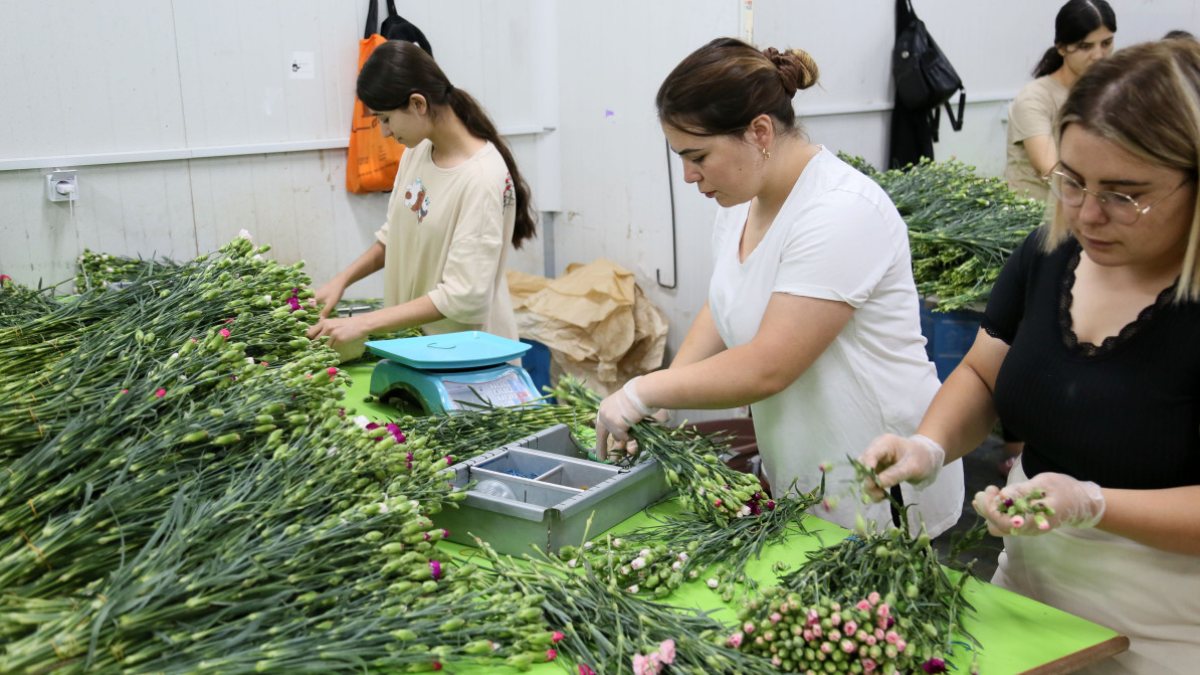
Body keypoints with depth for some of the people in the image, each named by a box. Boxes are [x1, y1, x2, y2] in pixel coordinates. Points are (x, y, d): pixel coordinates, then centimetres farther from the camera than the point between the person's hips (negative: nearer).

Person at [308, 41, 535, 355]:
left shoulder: (482, 178, -22)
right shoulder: (416, 152, 1)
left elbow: (463, 297, -24)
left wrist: (363, 323, -24)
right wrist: (342, 280, 0)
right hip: (415, 336, 6)